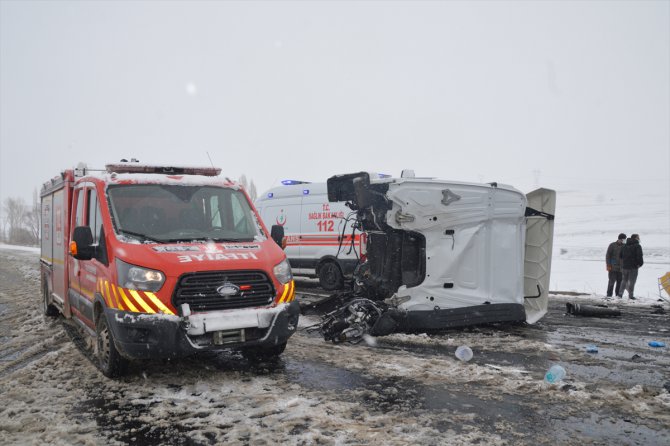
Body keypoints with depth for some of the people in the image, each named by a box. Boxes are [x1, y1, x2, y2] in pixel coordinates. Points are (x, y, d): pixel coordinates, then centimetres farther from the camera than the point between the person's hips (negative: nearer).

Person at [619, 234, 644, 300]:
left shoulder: (625, 246, 11)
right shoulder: (637, 246, -9)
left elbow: (620, 255, 13)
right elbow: (639, 256, -16)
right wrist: (640, 263, -3)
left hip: (625, 266, 6)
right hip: (633, 267, -6)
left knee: (624, 280, 14)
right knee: (632, 281, 0)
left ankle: (620, 293, 11)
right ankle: (631, 295, 1)